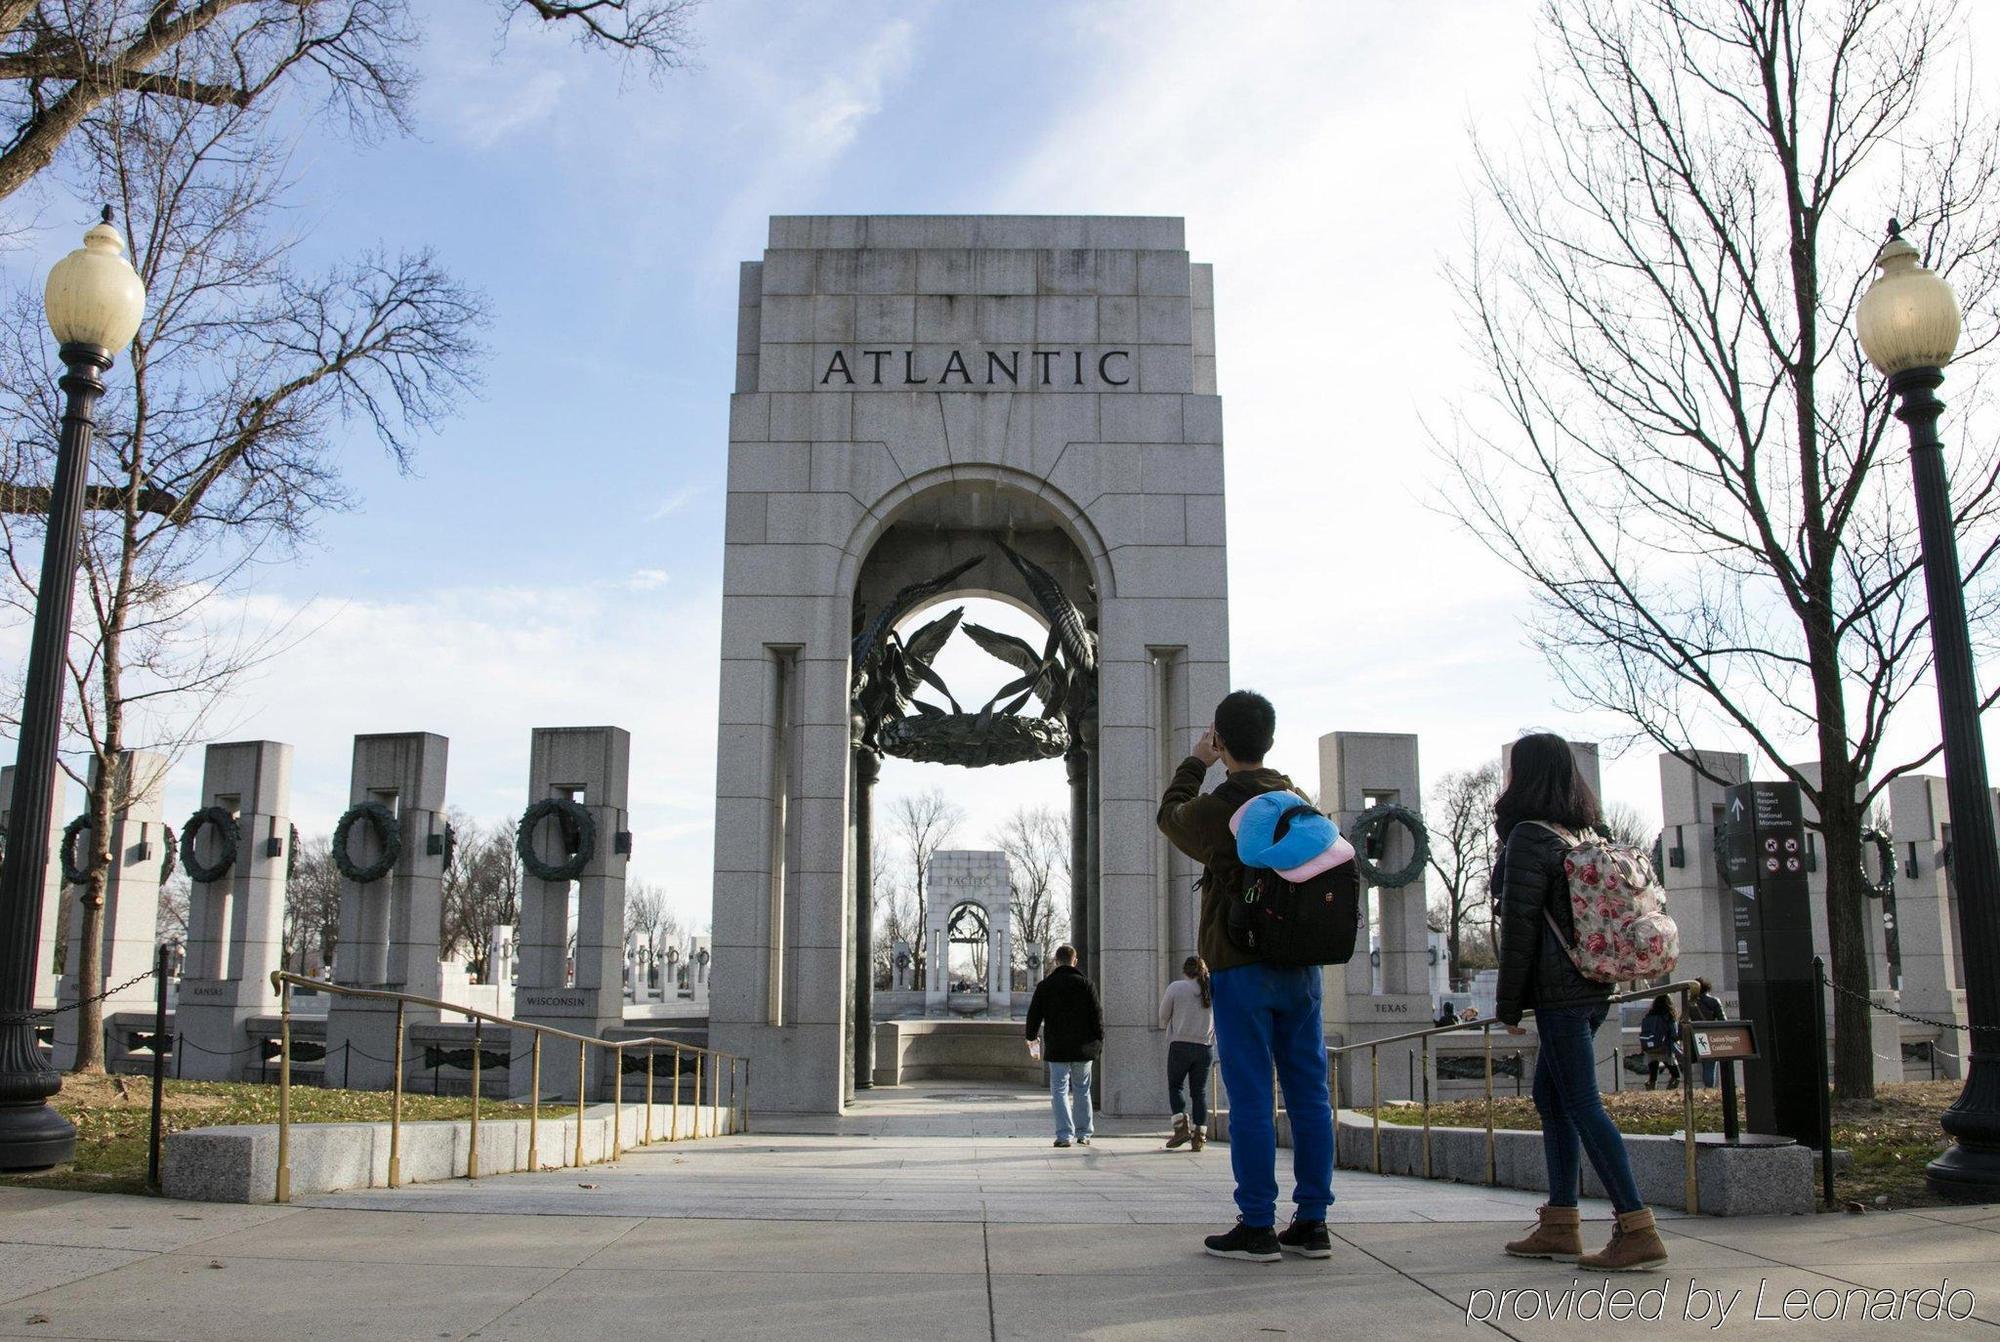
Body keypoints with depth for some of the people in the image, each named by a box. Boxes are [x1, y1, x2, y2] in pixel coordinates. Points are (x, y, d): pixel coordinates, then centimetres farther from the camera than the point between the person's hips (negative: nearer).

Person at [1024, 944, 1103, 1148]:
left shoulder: (1045, 986, -1)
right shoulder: (1086, 985, -1)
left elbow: (1034, 1014, 4)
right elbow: (1097, 1015, -1)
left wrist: (1032, 1036, 21)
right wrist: (1099, 1042, 8)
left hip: (1057, 1048, -1)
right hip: (1083, 1048, 2)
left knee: (1059, 1091, 1)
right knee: (1082, 1090, 13)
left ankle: (1065, 1134, -9)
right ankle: (1083, 1134, 18)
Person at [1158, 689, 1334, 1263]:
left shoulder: (1216, 810, -10)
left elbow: (1170, 816, 11)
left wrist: (1194, 765, 23)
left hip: (1241, 968, -5)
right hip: (1302, 965, 5)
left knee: (1251, 1098, -2)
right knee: (1309, 1094, 7)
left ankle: (1257, 1227, 2)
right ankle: (1312, 1224, 13)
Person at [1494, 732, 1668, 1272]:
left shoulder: (1530, 836, -11)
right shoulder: (1584, 833, 15)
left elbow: (1520, 922, -13)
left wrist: (1509, 1003, -7)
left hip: (1559, 988, -9)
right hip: (1593, 984, 9)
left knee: (1581, 1103, -7)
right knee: (1551, 1095, 14)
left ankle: (1638, 1231, -8)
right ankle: (1560, 1225, 16)